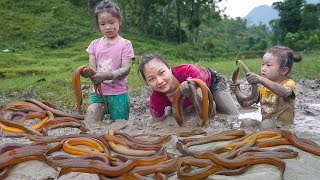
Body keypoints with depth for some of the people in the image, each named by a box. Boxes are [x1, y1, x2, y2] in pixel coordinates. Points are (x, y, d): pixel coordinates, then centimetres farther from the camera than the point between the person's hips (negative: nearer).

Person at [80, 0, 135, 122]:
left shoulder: (125, 44, -4)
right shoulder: (95, 44, 7)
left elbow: (126, 69, -14)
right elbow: (92, 69, 2)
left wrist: (107, 75, -31)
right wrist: (87, 72, -22)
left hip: (118, 94, -2)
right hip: (98, 93, 3)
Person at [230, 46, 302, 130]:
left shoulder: (289, 83, -10)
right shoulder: (263, 87, 10)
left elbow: (284, 92, -36)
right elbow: (246, 103, 7)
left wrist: (261, 79, -48)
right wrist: (237, 91, -11)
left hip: (283, 127, -6)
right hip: (265, 123, 6)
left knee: (266, 124, -31)